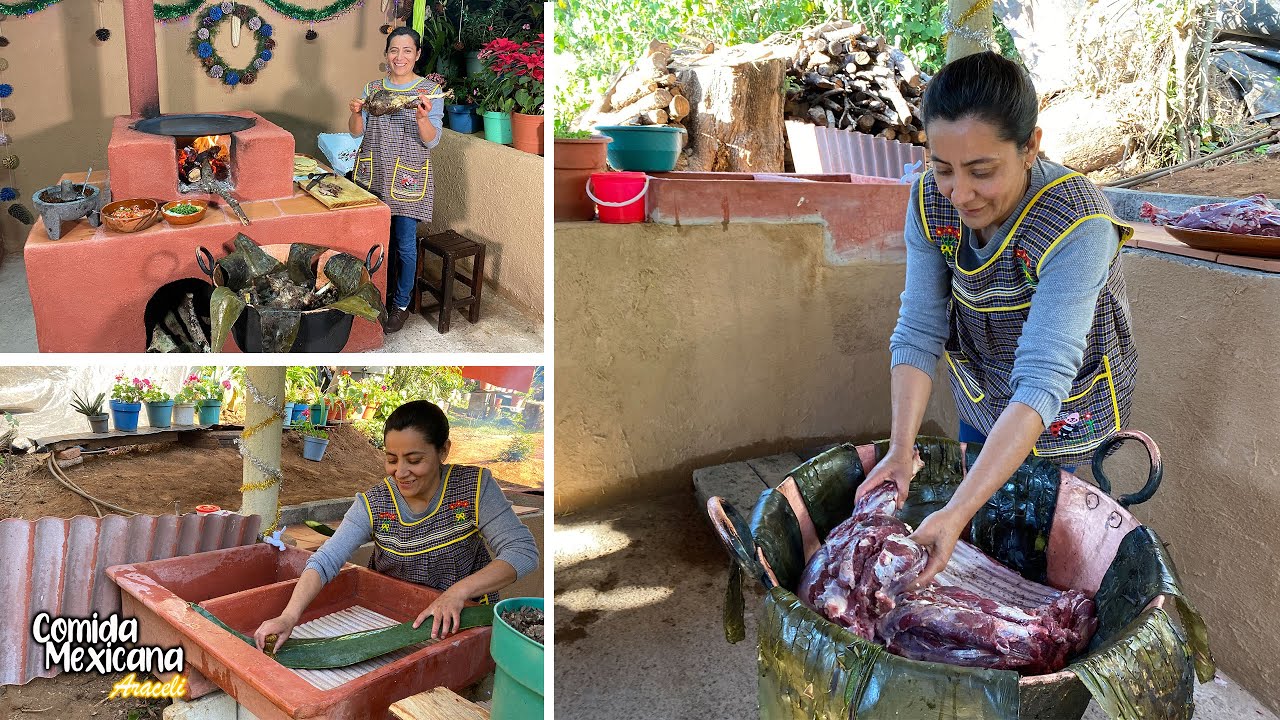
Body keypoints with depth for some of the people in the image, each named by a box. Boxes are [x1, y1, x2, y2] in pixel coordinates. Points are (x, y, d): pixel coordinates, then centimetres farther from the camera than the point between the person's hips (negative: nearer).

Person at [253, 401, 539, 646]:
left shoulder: (475, 487, -15)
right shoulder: (372, 505, -10)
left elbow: (523, 551, -21)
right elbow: (324, 561, -17)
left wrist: (459, 591, -34)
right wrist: (289, 617, -35)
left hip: (465, 616, -2)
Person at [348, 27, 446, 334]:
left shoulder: (430, 90, -5)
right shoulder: (373, 88, 5)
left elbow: (431, 140, -12)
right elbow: (357, 132, 4)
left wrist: (422, 117, -32)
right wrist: (356, 114, -18)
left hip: (408, 180, -3)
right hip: (373, 175, 4)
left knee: (405, 244, 1)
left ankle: (401, 303, 17)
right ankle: (384, 292, 32)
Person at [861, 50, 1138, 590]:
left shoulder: (1079, 228, -37)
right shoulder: (931, 201, -20)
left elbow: (1040, 384, -42)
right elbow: (918, 331, -17)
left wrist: (956, 515, -49)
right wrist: (900, 449, -29)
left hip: (1063, 414, -5)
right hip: (981, 400, 5)